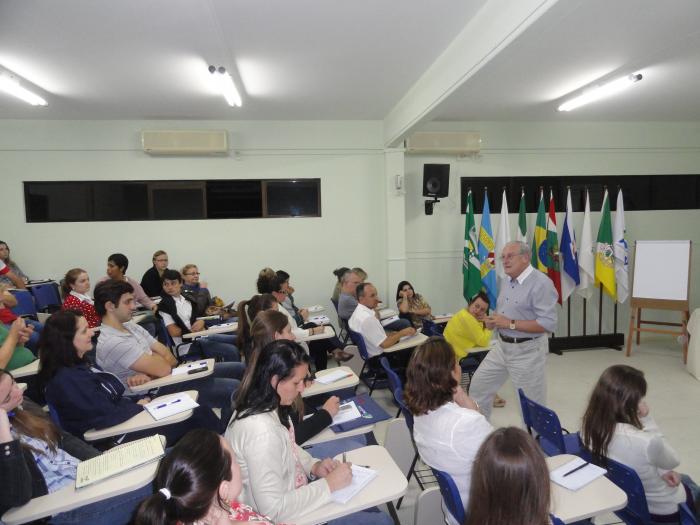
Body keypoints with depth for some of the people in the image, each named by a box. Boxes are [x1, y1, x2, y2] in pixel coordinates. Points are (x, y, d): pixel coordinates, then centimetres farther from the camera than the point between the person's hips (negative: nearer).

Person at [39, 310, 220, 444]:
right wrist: (139, 405, -8)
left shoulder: (81, 365, 10)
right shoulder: (66, 380, -20)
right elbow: (108, 416, -24)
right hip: (116, 439, -9)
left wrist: (141, 399, -1)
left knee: (201, 413, -4)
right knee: (197, 419, -12)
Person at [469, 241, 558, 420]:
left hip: (527, 351, -8)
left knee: (532, 402, 6)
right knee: (479, 384, 14)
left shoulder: (541, 283, -19)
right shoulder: (507, 281, 8)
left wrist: (510, 324, -24)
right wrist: (494, 321, -2)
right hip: (502, 345, 9)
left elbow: (548, 323, -25)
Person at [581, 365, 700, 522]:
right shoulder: (645, 442, -41)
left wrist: (660, 471, -4)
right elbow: (672, 462, -15)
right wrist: (647, 420, -21)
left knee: (683, 479, 34)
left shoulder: (589, 427, -22)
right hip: (665, 510, -5)